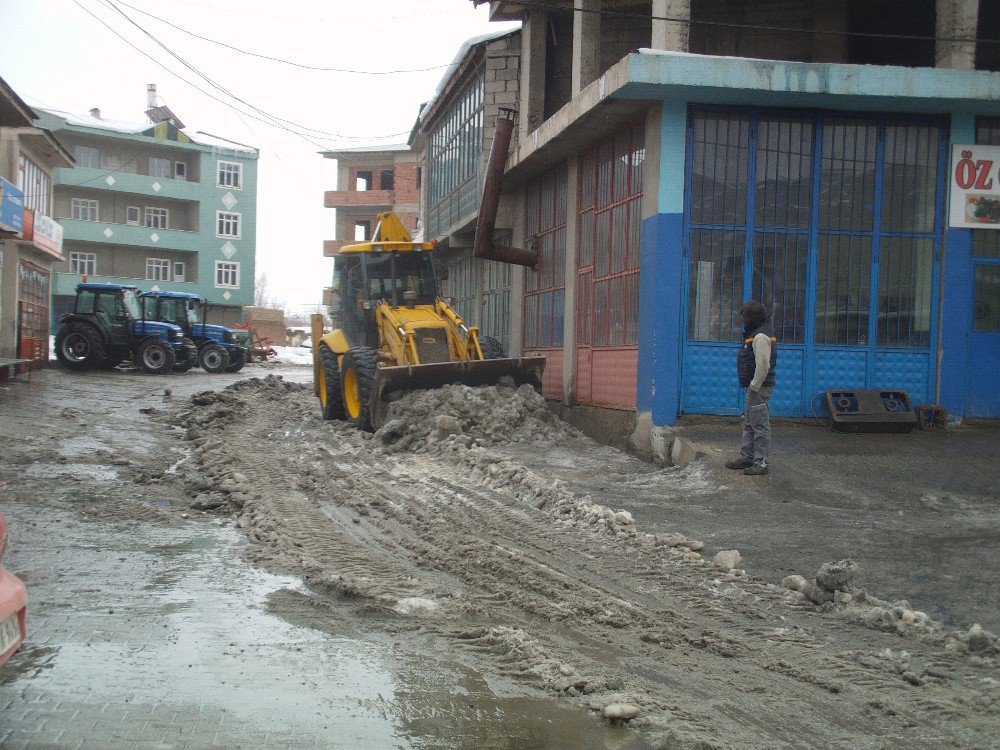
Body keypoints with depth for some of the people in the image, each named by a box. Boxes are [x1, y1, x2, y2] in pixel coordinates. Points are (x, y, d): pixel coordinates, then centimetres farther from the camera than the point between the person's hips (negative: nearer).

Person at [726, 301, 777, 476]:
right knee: (749, 424, 17)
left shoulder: (760, 337, -18)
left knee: (760, 425, -6)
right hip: (754, 387, 11)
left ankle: (762, 463, -2)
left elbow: (763, 365, -25)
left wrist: (754, 387, -20)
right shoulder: (755, 333, 16)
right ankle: (747, 457, 26)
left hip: (759, 388, -11)